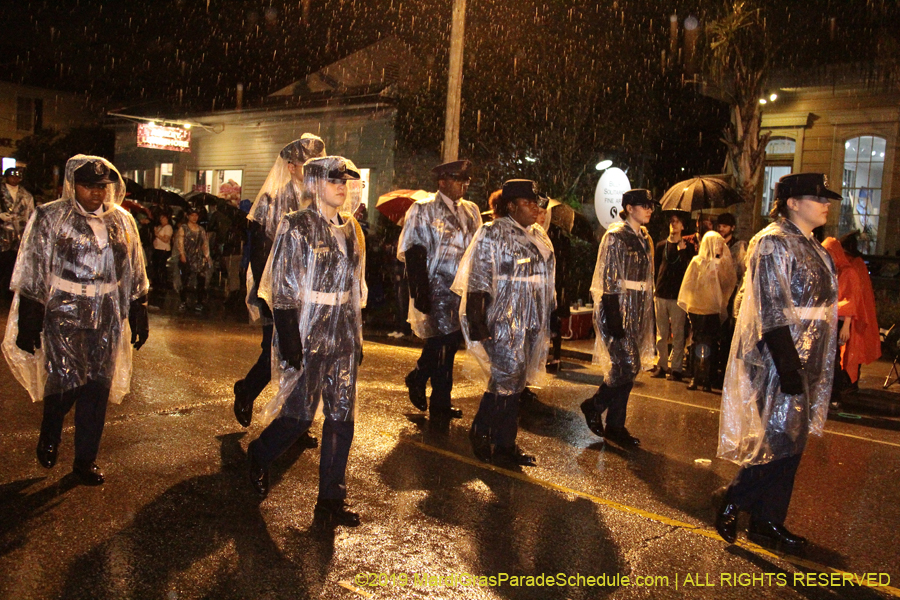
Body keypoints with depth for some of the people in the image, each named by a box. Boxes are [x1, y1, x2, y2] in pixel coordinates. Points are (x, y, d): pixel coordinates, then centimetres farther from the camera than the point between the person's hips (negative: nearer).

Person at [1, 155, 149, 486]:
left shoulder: (122, 221, 8)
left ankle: (85, 460, 18)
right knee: (64, 383, -4)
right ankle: (49, 439, 28)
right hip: (64, 315, -3)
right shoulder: (49, 218, -1)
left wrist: (139, 315, 13)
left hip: (106, 319, 3)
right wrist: (29, 321, -5)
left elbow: (135, 273, 14)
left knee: (98, 388, 4)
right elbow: (32, 274, -1)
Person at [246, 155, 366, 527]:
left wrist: (357, 336, 15)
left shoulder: (351, 229, 11)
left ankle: (331, 500, 16)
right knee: (299, 415, 2)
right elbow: (283, 290, -11)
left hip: (342, 336, 6)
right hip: (308, 334, -6)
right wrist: (289, 343, -15)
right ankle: (258, 458, 34)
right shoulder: (297, 228, -8)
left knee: (342, 418, 5)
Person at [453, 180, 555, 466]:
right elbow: (478, 281, -13)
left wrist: (551, 318, 17)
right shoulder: (492, 234, -8)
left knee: (508, 380, 11)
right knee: (508, 378, -4)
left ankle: (481, 432, 27)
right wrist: (477, 322, -18)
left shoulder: (538, 236, 14)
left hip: (531, 322, 7)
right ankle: (504, 447, 10)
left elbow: (546, 282, 19)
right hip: (502, 321, -7)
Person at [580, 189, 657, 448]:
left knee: (627, 368, 8)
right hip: (618, 307, -8)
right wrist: (613, 317, -19)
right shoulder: (615, 236, -9)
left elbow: (647, 280, 17)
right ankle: (594, 406, 12)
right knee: (627, 366, -11)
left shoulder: (645, 239, 14)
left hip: (638, 310, 8)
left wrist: (650, 317, 14)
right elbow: (609, 280, -13)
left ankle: (615, 426, 17)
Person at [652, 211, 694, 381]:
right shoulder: (661, 246, 11)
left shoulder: (687, 247, 4)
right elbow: (655, 269, 12)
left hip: (678, 296, -3)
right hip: (661, 295, 3)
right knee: (661, 334, 7)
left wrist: (682, 251, -14)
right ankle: (662, 365, 14)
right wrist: (653, 291, 6)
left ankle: (676, 368, 4)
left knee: (678, 334, -1)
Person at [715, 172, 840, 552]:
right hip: (776, 359, -9)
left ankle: (768, 523, 20)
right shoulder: (773, 243, -12)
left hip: (804, 359, 9)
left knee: (788, 441, 11)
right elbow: (772, 310, -19)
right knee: (780, 439, -8)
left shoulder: (812, 247, 16)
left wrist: (811, 364, 16)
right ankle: (732, 503, 9)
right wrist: (788, 366, -23)